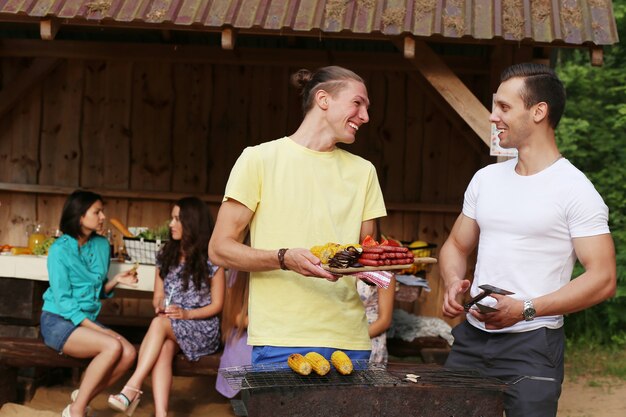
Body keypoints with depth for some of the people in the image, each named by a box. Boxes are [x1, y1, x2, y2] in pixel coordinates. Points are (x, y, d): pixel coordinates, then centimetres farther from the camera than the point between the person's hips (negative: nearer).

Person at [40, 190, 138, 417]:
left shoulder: (102, 245, 7)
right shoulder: (60, 250, -12)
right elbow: (63, 301, -16)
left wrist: (116, 280, -5)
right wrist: (99, 329, -21)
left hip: (88, 321, 6)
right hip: (57, 321, -6)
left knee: (129, 353, -21)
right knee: (112, 346, -31)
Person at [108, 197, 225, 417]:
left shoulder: (211, 260, -4)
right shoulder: (166, 255, 12)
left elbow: (217, 305, -2)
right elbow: (158, 296, 15)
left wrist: (186, 313, -18)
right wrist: (160, 305, -10)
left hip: (202, 328, -4)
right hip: (168, 327, 4)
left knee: (159, 324, -34)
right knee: (163, 349, -33)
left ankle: (131, 390, -41)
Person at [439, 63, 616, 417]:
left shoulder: (574, 190, -8)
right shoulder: (486, 179, 11)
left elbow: (602, 279, -13)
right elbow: (457, 246, 19)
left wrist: (526, 309, -21)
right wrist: (454, 283, -3)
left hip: (531, 345, -5)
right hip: (471, 336, 6)